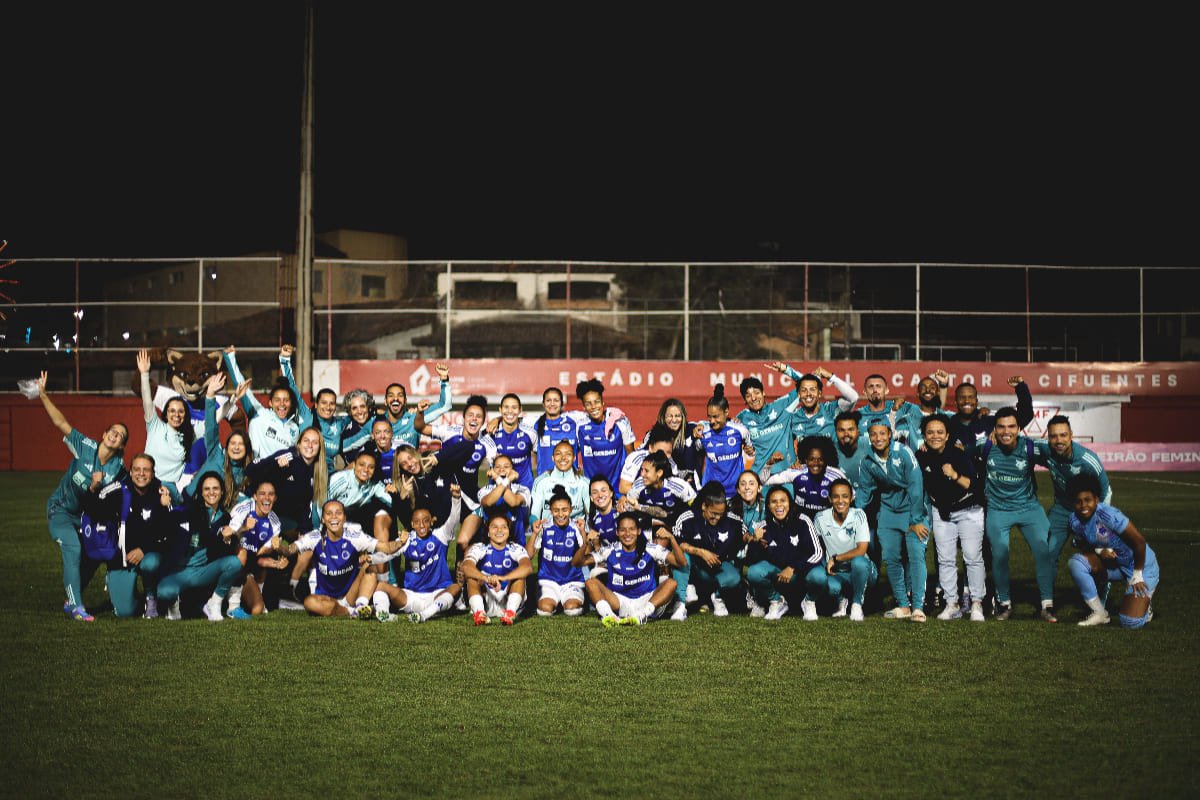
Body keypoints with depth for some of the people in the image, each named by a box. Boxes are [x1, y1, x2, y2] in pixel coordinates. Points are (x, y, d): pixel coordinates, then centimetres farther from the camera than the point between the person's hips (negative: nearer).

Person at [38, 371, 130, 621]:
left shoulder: (118, 467, -9)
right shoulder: (85, 447, -17)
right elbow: (60, 422, -22)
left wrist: (98, 485, -23)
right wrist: (43, 395, -30)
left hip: (86, 513, 5)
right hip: (61, 509, -5)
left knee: (93, 555, 2)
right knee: (73, 549, -23)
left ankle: (71, 601, 22)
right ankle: (77, 607, -22)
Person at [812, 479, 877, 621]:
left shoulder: (858, 515, -12)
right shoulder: (821, 518, -6)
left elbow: (861, 550, -18)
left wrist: (835, 559, -14)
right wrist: (825, 566, -6)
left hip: (860, 571, -2)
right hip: (836, 573, 2)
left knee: (858, 562, -38)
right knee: (831, 587, -34)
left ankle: (857, 603, -11)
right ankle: (842, 599, 8)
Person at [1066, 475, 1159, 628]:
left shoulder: (1108, 515, -30)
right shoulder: (1075, 521, -10)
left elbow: (1139, 541, -26)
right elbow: (1084, 547, 7)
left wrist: (1137, 575, -16)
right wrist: (1099, 551, -17)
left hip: (1142, 565, -6)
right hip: (1114, 563, 6)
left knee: (1131, 623, -18)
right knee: (1075, 562, -19)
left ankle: (1144, 606, 21)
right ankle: (1099, 613, -4)